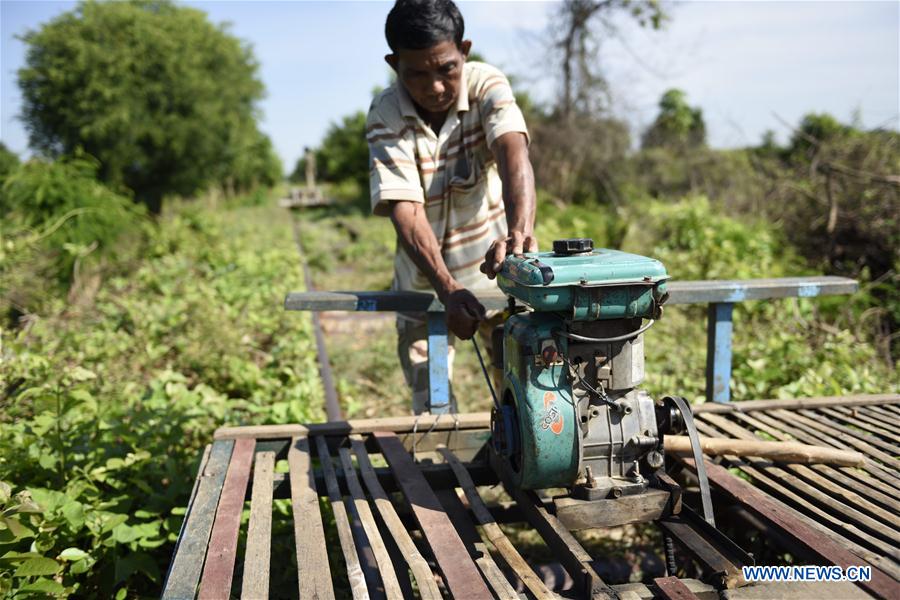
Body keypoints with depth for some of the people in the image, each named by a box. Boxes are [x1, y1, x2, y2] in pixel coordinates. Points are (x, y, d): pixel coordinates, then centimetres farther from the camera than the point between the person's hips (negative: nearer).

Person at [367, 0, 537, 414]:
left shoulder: (486, 85, -15)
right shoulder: (385, 117, -16)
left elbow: (513, 152, -34)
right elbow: (406, 212, -25)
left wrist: (519, 231, -54)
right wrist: (449, 290, -40)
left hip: (495, 270, 0)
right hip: (425, 282, 0)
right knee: (432, 407, 8)